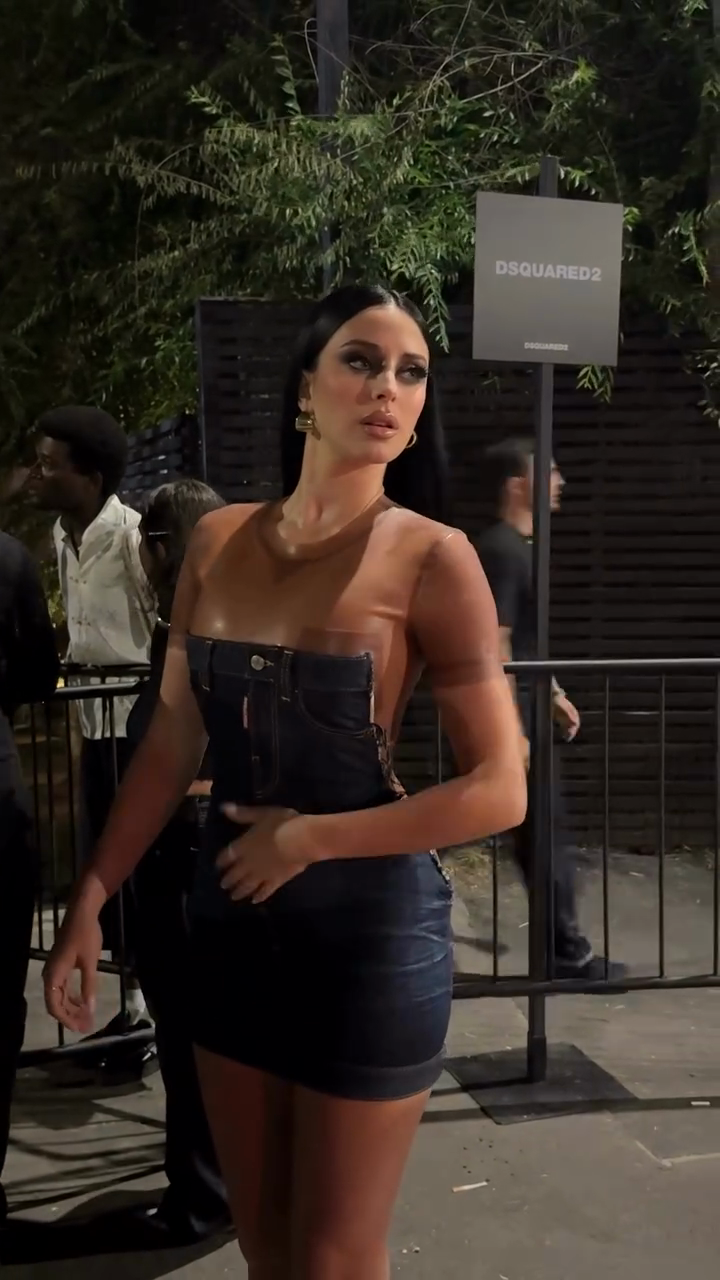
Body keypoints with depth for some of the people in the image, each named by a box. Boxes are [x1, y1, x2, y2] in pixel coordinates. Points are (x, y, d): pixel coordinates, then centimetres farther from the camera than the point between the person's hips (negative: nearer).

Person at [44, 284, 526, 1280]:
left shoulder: (431, 558, -13)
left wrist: (308, 839, -15)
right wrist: (90, 901, 4)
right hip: (233, 921, 5)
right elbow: (171, 742, 6)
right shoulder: (218, 541, 0)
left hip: (370, 929, -4)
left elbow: (499, 791, -15)